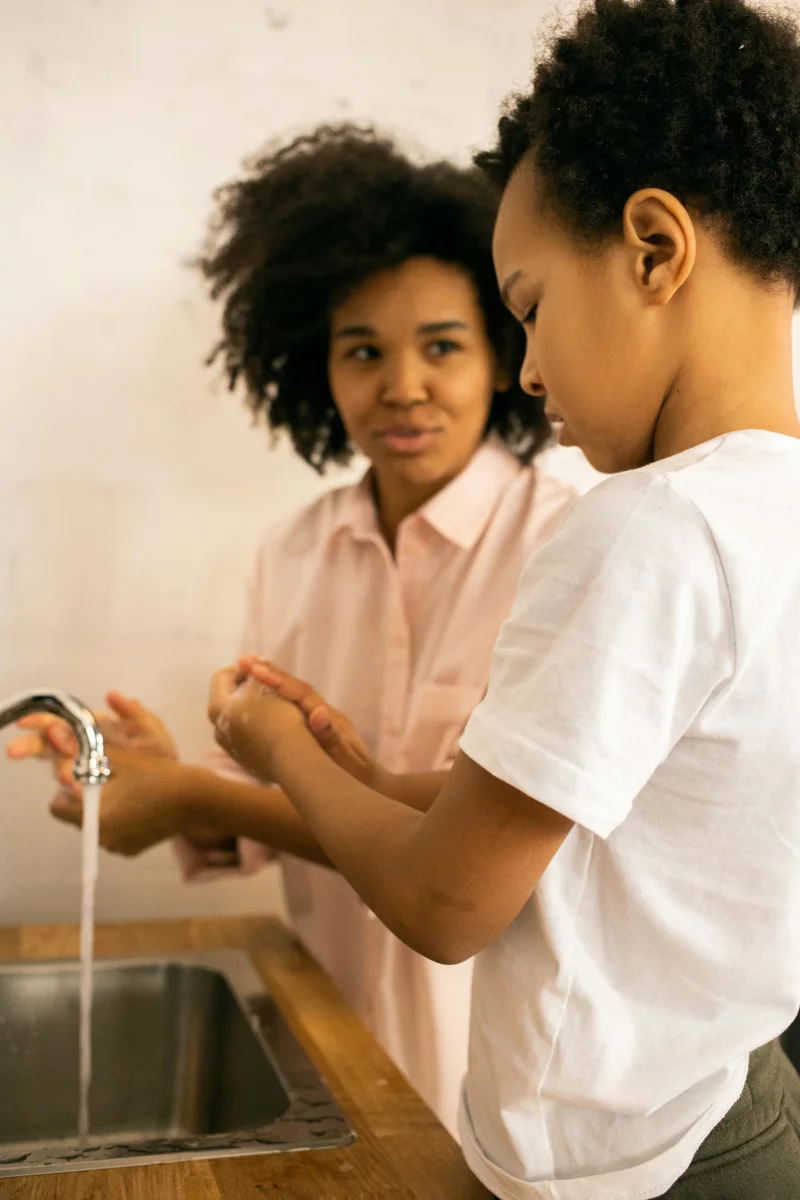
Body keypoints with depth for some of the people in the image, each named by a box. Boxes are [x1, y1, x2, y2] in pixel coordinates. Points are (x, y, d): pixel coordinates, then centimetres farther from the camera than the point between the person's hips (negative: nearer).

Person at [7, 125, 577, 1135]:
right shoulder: (293, 554, 0)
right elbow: (271, 808, 4)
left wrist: (192, 794, -19)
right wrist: (167, 782, -17)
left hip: (500, 1042, -4)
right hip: (334, 1023, 4)